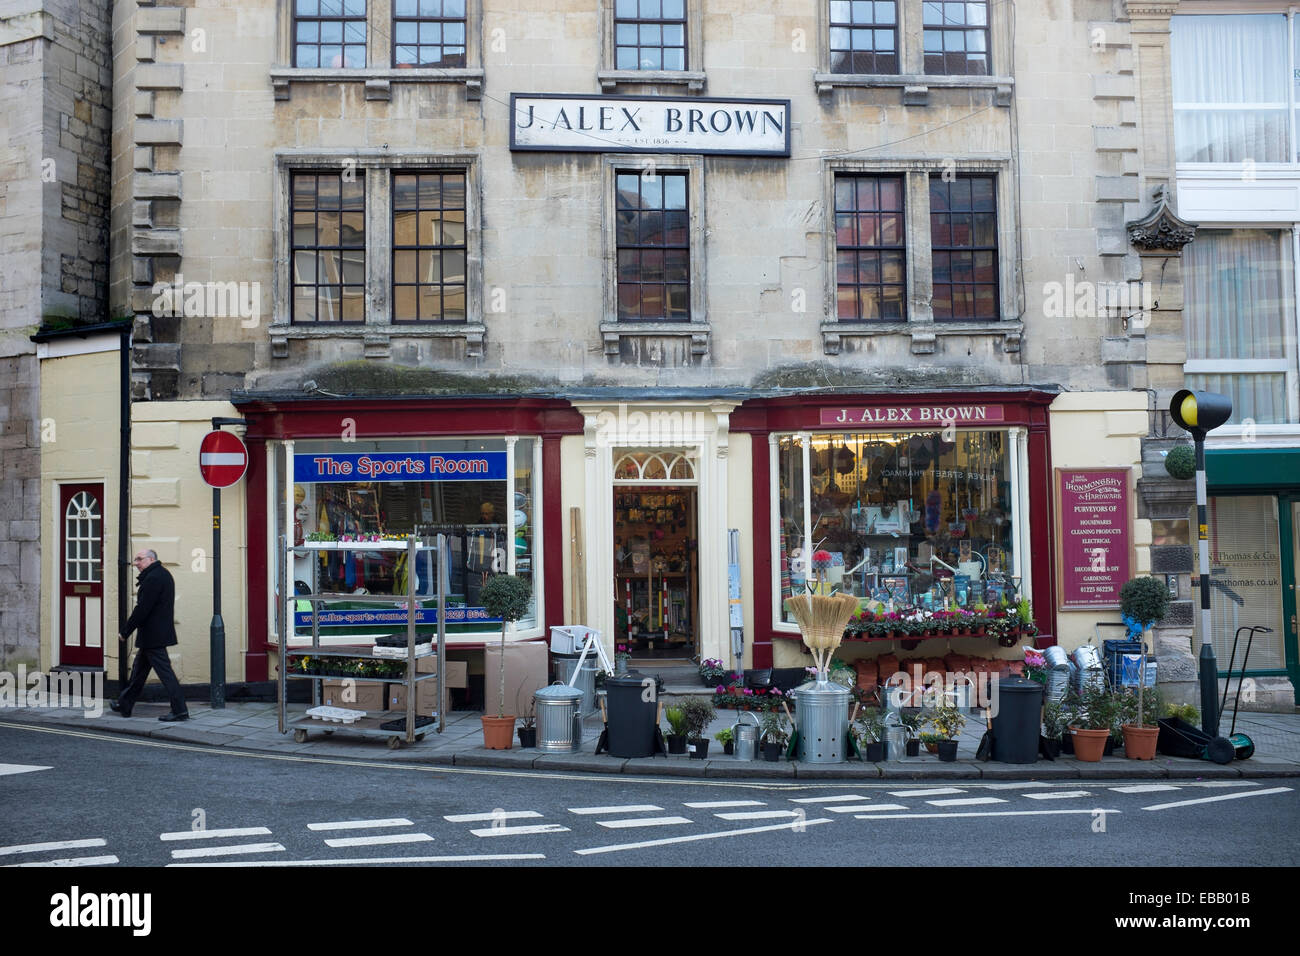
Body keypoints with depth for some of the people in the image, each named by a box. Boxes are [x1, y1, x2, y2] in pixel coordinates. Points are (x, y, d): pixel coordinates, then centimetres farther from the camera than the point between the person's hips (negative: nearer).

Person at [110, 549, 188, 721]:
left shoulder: (153, 578, -18)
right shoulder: (163, 574, 14)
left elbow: (142, 609, -20)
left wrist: (124, 633, -13)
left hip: (152, 635, -10)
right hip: (160, 632, 10)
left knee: (164, 671, -8)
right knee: (139, 669, 18)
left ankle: (180, 711, -7)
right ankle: (124, 705, 29)